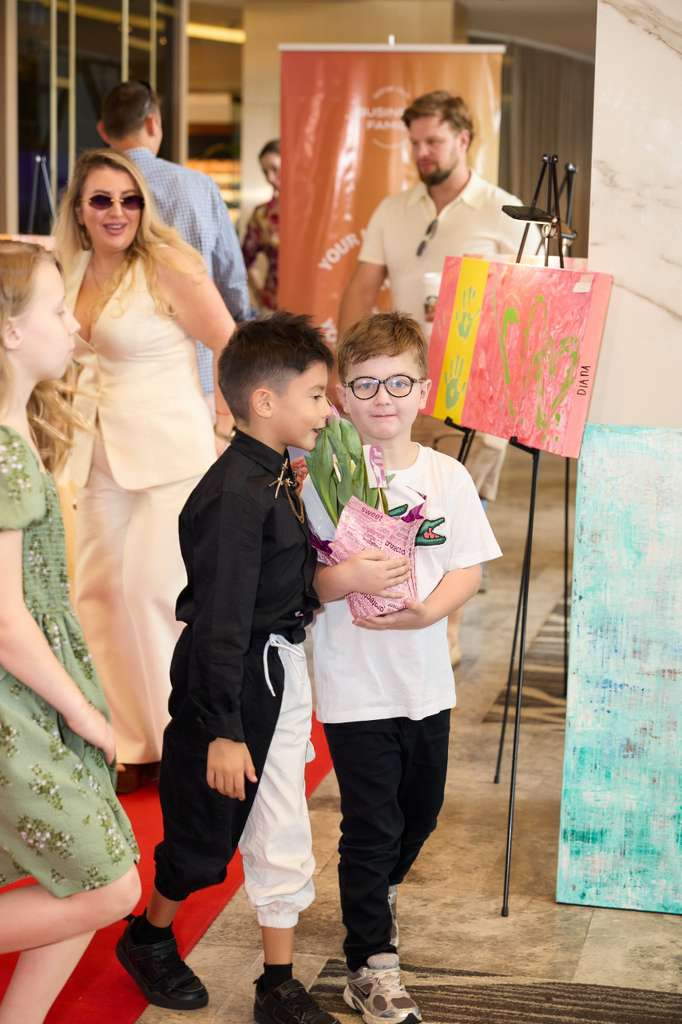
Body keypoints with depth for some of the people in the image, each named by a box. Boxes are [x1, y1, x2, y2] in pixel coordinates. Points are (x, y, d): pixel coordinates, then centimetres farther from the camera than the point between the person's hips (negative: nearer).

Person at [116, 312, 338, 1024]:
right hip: (231, 680, -9)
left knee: (282, 838, 12)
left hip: (278, 672, 9)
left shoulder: (277, 480, 5)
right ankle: (149, 939, 35)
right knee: (207, 830, 9)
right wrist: (223, 730, -23)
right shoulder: (236, 494, -24)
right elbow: (220, 622, -24)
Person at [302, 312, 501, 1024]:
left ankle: (376, 896, 50)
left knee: (420, 811, 21)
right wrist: (348, 577, -29)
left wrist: (425, 611, -19)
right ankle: (372, 967, 13)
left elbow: (469, 568, -2)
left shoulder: (447, 476, -1)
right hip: (353, 686, -4)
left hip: (424, 677, 4)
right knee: (371, 825, 0)